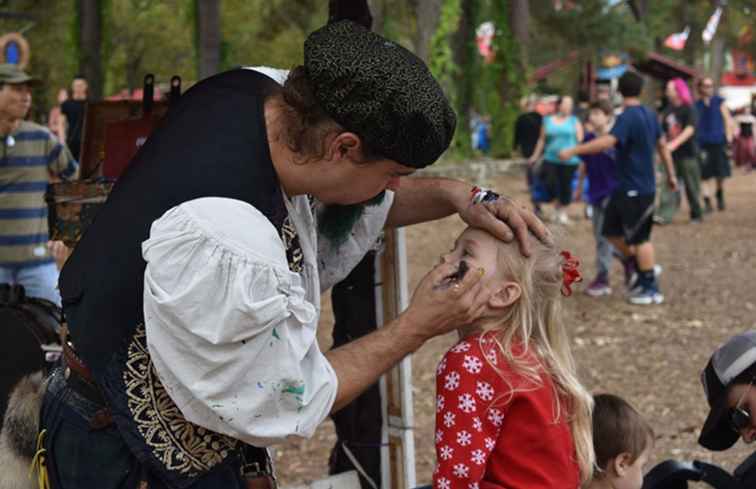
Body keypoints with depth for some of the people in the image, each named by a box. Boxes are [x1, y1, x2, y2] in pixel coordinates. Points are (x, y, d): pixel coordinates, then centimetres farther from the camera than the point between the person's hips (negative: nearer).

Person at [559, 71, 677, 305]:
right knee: (611, 229, 15)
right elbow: (662, 146, 16)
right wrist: (671, 174, 27)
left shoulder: (628, 117, -19)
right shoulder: (650, 115, 7)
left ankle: (651, 289, 9)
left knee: (640, 238, 1)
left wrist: (573, 151, -34)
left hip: (636, 189, -8)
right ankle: (633, 265, 27)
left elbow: (607, 141, -34)